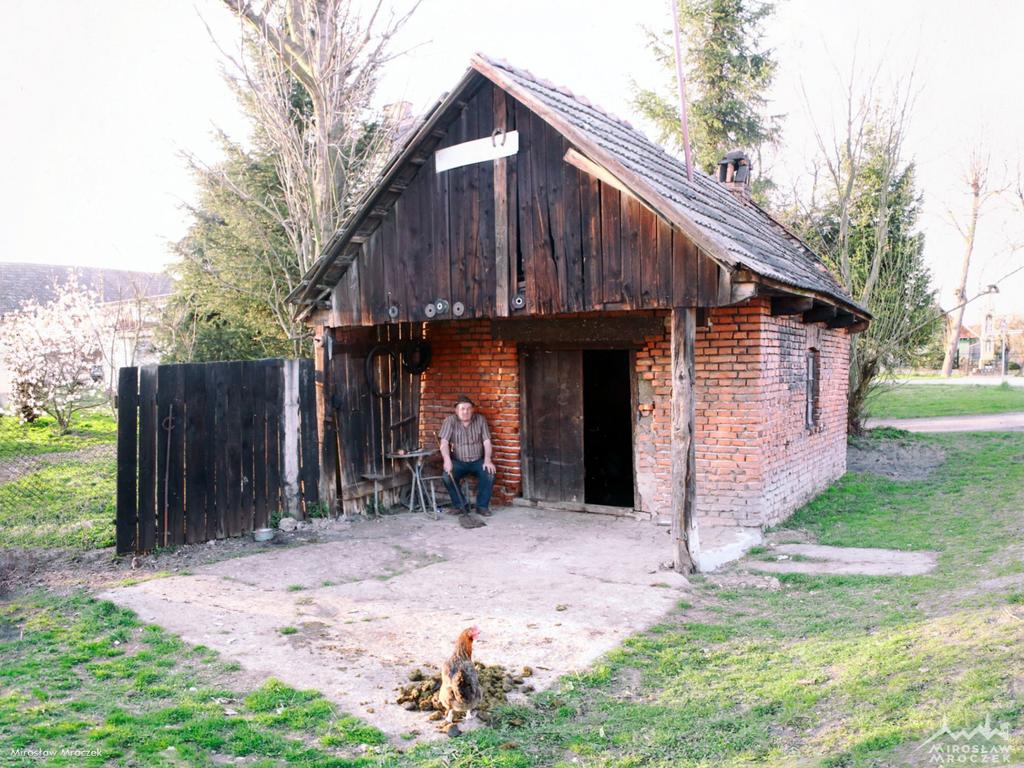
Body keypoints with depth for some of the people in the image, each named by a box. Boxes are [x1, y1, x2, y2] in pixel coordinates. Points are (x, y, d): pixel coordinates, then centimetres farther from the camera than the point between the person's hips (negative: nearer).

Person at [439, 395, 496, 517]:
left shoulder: (480, 419, -1)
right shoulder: (450, 421, -6)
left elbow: (486, 441, -4)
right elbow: (444, 443, -16)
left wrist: (487, 459, -21)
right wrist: (447, 459, -35)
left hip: (478, 460, 1)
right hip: (458, 461, -1)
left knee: (489, 473, -28)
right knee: (448, 476, -29)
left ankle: (482, 506, -9)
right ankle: (462, 506, -8)